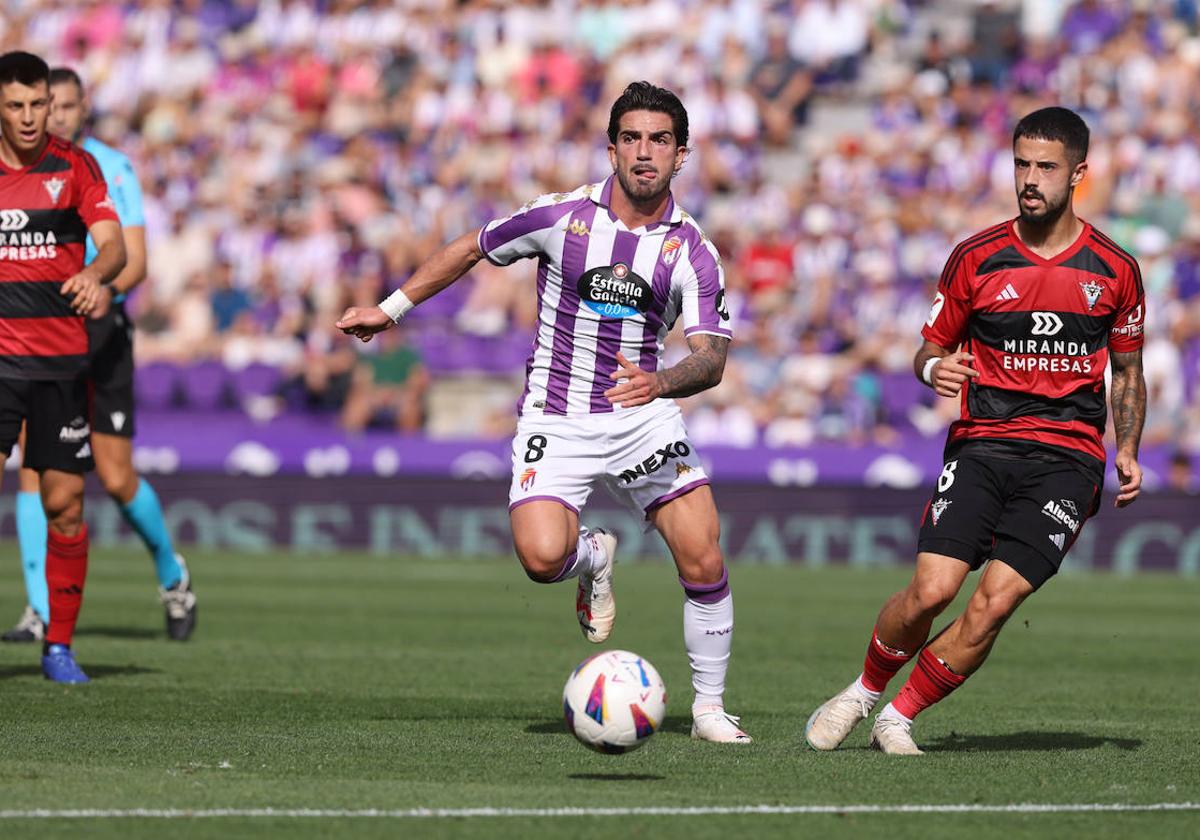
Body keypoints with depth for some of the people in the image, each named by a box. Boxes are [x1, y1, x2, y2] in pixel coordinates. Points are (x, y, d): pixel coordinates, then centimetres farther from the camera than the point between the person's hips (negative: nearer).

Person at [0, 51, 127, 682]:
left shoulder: (74, 167, 3)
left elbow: (113, 242, -7)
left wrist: (96, 275, -28)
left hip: (62, 355, 0)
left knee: (65, 504, 1)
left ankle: (59, 647, 12)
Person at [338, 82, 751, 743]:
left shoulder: (692, 250, -4)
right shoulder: (562, 216, -5)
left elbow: (712, 358, -13)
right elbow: (472, 248, 10)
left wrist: (660, 382, -35)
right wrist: (390, 309, 13)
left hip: (644, 415, 1)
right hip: (556, 417, -1)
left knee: (703, 562, -11)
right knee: (542, 557, -24)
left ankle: (709, 707, 9)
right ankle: (592, 556, 14)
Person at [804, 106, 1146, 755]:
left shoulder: (1115, 270, 6)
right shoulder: (976, 258, 4)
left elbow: (1128, 372, 18)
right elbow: (931, 349, 13)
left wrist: (1127, 452, 5)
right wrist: (934, 369, -11)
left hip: (1069, 454, 0)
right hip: (982, 443, 0)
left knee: (994, 603, -16)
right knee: (931, 590, -16)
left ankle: (899, 718, 1)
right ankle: (862, 693, 11)